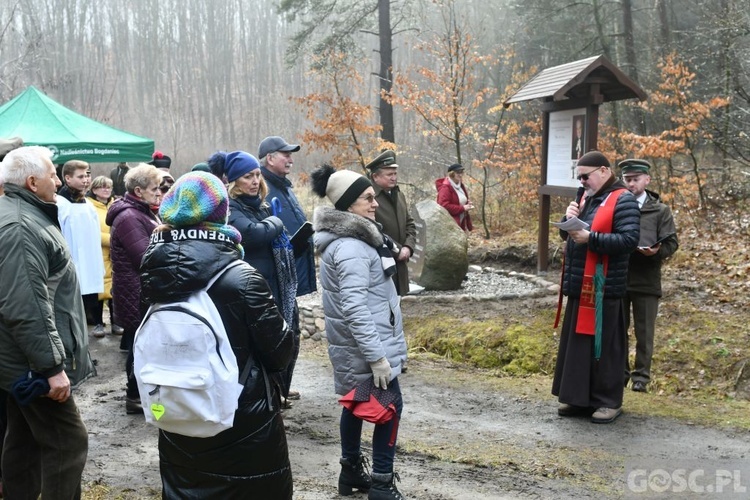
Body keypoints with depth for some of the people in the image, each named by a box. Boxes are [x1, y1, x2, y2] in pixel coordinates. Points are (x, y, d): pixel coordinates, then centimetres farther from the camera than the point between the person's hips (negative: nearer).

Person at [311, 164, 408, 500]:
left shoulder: (349, 238, 10)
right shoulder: (351, 247, -23)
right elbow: (354, 308, -29)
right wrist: (377, 355, -28)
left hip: (355, 344, 10)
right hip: (365, 345, -10)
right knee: (390, 406, -1)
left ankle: (351, 471, 30)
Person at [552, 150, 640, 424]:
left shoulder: (623, 201, -10)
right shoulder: (586, 197, 16)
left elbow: (629, 240, -20)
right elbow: (566, 234, 19)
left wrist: (590, 238, -25)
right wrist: (569, 219, -3)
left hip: (604, 289, -8)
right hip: (579, 286, 8)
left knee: (604, 346, 0)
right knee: (577, 343, 12)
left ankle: (609, 401, 11)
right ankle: (579, 398, 22)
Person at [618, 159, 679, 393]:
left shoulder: (660, 210, 7)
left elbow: (671, 243, 0)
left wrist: (657, 251, -20)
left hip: (647, 280, -1)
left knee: (644, 332, 3)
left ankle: (641, 377, 11)